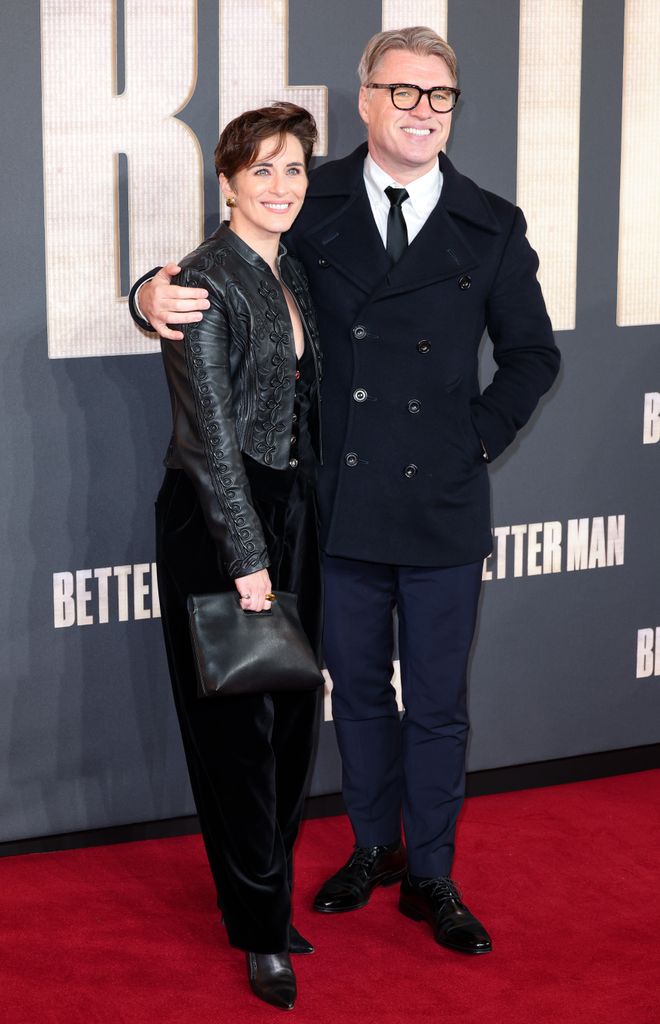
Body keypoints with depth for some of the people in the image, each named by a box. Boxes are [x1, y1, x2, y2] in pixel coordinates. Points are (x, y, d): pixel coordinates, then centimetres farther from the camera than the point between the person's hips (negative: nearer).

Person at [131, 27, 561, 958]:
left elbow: (532, 353, 11)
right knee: (358, 691, 15)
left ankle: (431, 879, 26)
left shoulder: (491, 227, 1)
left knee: (438, 706, 9)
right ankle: (374, 849, 35)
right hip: (341, 506, 1)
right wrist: (156, 293, -21)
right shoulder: (315, 206, -1)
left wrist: (481, 439, 1)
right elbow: (219, 277, 1)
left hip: (443, 510, 0)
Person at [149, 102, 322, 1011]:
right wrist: (246, 559, -18)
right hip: (215, 525, -8)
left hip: (290, 514, 8)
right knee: (238, 723, 1)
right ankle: (261, 932, 12)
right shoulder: (207, 282, -15)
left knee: (291, 715, 12)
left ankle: (264, 894, 27)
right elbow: (211, 434, -18)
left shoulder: (293, 273, 10)